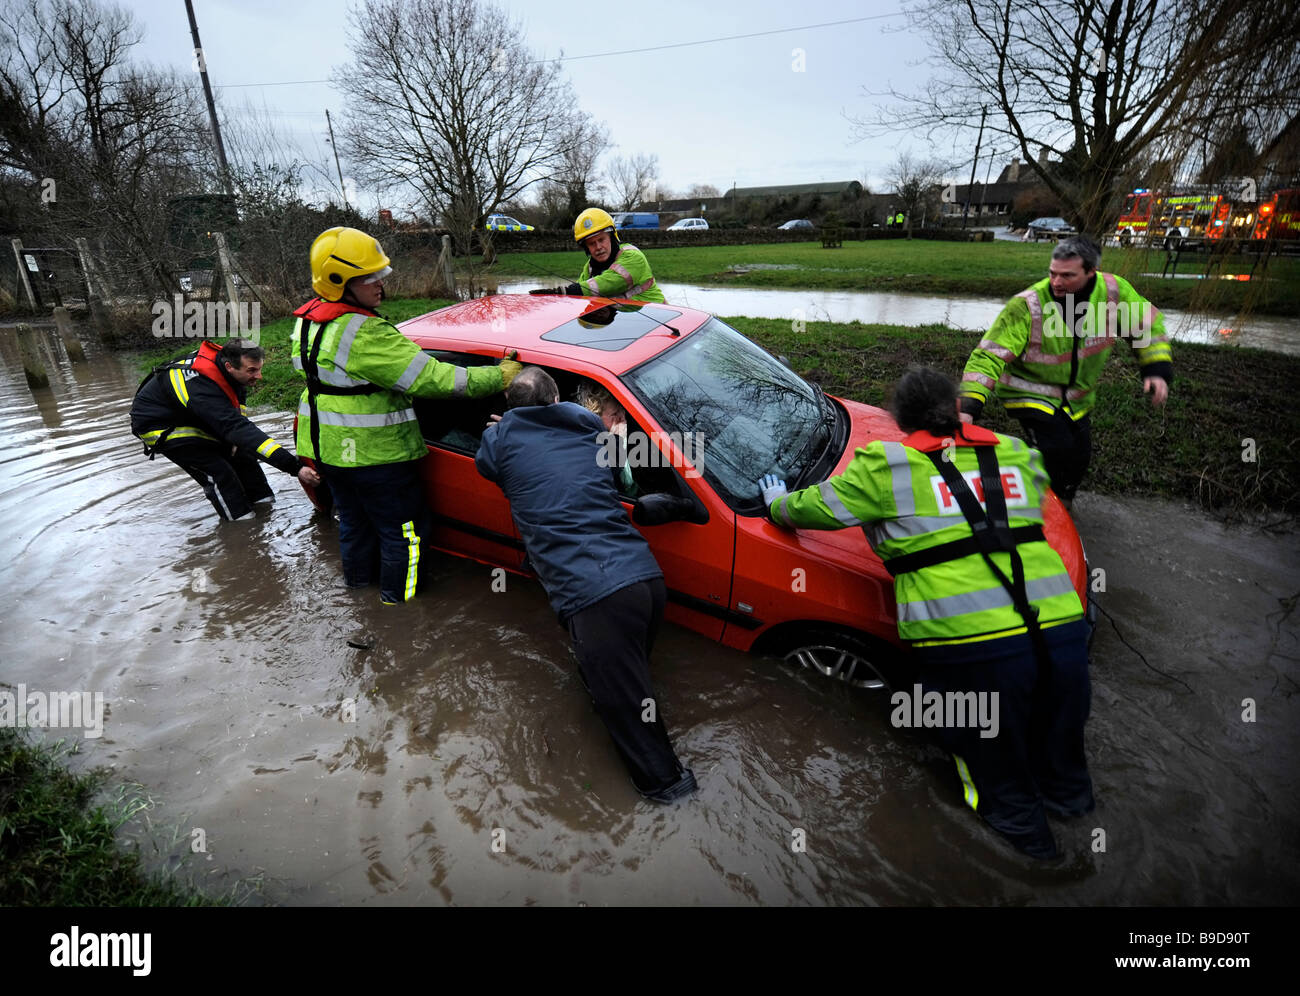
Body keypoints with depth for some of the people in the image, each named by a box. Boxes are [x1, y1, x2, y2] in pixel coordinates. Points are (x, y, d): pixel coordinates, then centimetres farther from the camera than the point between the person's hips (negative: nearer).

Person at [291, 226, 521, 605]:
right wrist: (498, 376, -26)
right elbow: (429, 378, -31)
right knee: (401, 528, 10)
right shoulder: (365, 334, -29)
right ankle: (398, 595, 25)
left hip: (327, 446, 9)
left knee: (353, 518, 28)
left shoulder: (307, 319, 3)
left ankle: (356, 577, 46)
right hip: (374, 453, -9)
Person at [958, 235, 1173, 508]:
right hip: (1030, 391, -5)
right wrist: (968, 407, -44)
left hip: (1077, 396, 5)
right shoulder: (1026, 305, -30)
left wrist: (1157, 371, -8)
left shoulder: (1113, 290, -15)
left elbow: (1148, 323, 3)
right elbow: (989, 355, -33)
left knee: (1080, 454, 12)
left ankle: (1061, 505, 41)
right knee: (1058, 449, -22)